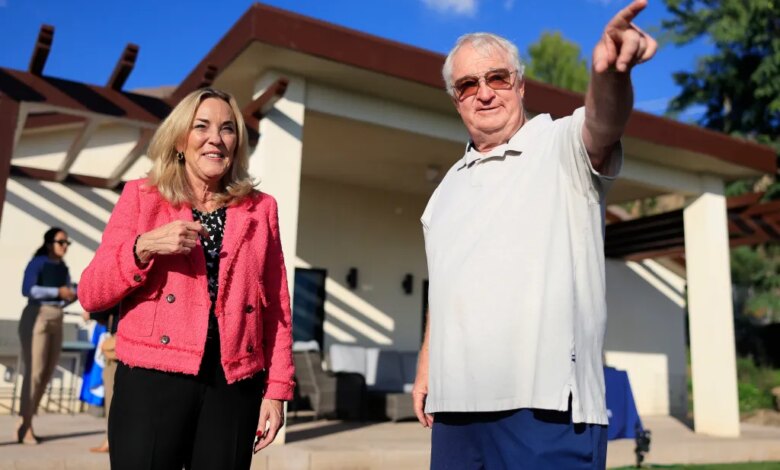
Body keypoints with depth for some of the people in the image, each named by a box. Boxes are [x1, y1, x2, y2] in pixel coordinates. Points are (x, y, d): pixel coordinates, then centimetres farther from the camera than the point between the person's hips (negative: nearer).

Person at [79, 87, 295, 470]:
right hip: (153, 380, -1)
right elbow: (91, 294, 1)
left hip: (234, 387, 2)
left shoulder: (260, 209, 9)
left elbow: (276, 309, 7)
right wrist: (144, 246, -15)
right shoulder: (142, 196, 5)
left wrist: (276, 389, 2)